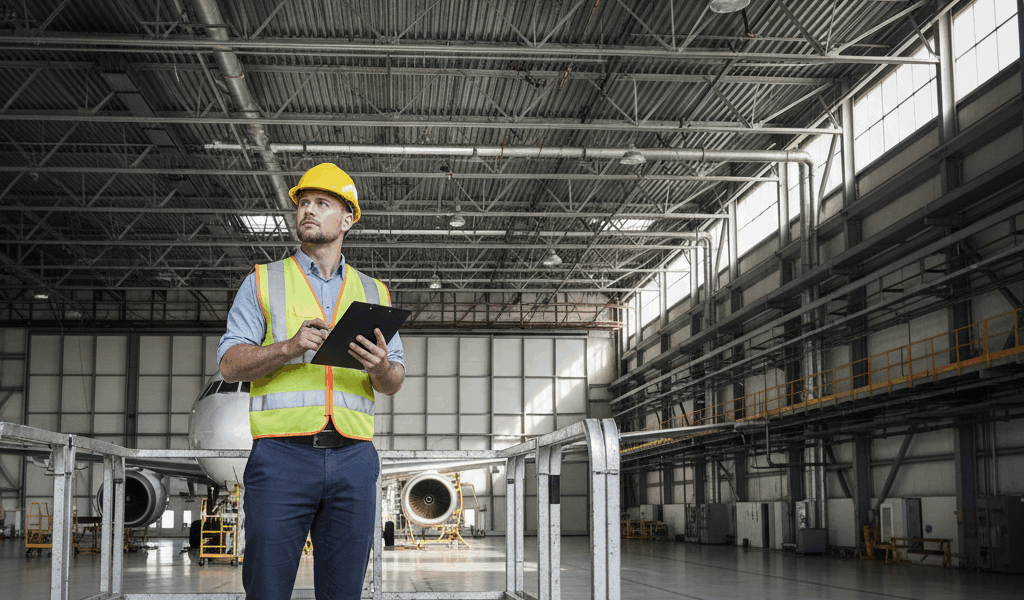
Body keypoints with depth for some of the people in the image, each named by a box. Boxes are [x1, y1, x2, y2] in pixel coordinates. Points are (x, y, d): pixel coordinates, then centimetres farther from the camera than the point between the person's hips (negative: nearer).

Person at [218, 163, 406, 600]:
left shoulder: (373, 293, 19)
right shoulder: (263, 281, 12)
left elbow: (393, 385, 17)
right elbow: (229, 364, 3)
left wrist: (381, 367, -7)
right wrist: (289, 346, -14)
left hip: (352, 458, 2)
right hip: (282, 454, -2)